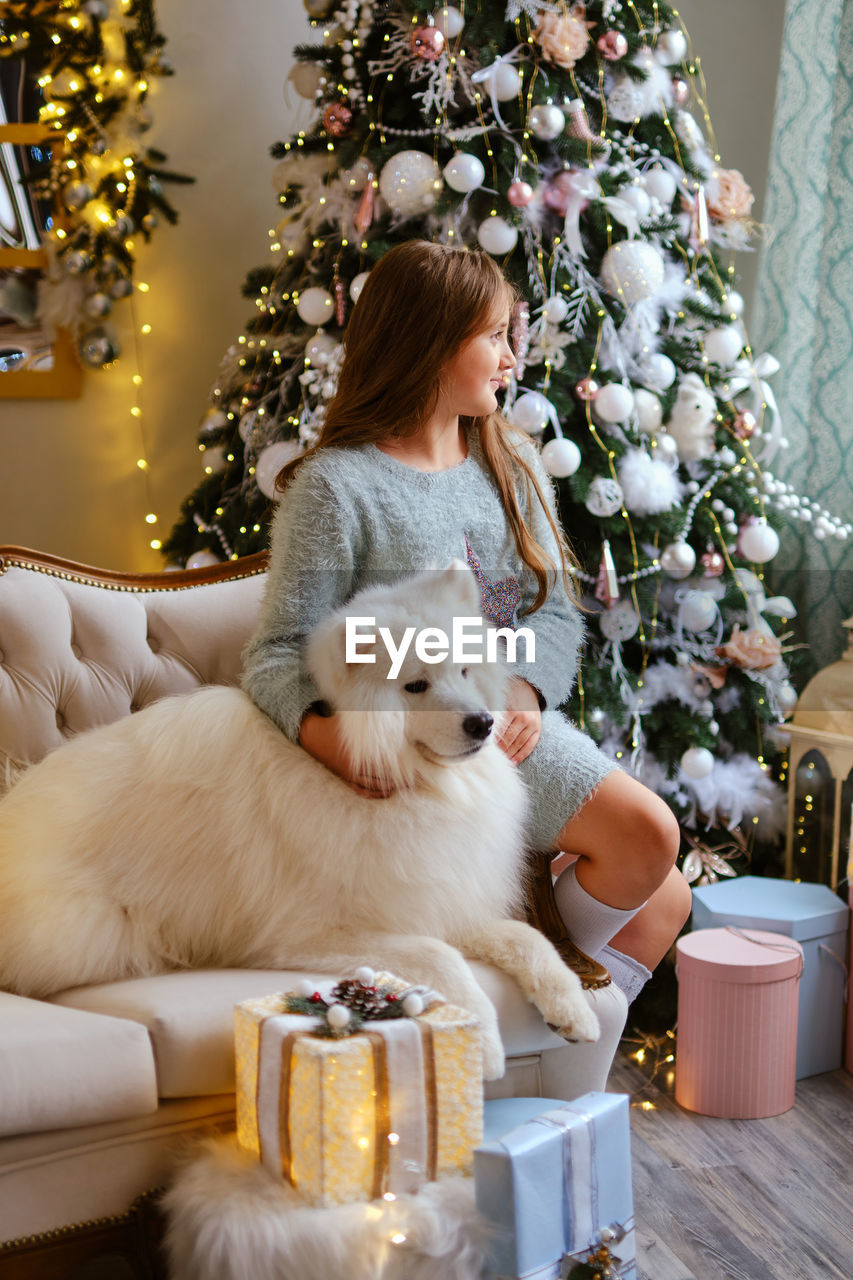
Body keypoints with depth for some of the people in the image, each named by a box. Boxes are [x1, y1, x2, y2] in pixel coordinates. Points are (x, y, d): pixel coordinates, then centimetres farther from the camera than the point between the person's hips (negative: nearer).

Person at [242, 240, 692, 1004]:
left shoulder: (514, 464, 11)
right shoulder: (336, 484, -10)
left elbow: (557, 612, 10)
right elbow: (279, 653, -12)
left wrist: (526, 689, -12)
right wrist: (323, 732, -33)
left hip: (514, 724, 7)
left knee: (664, 898, 0)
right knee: (644, 831, -20)